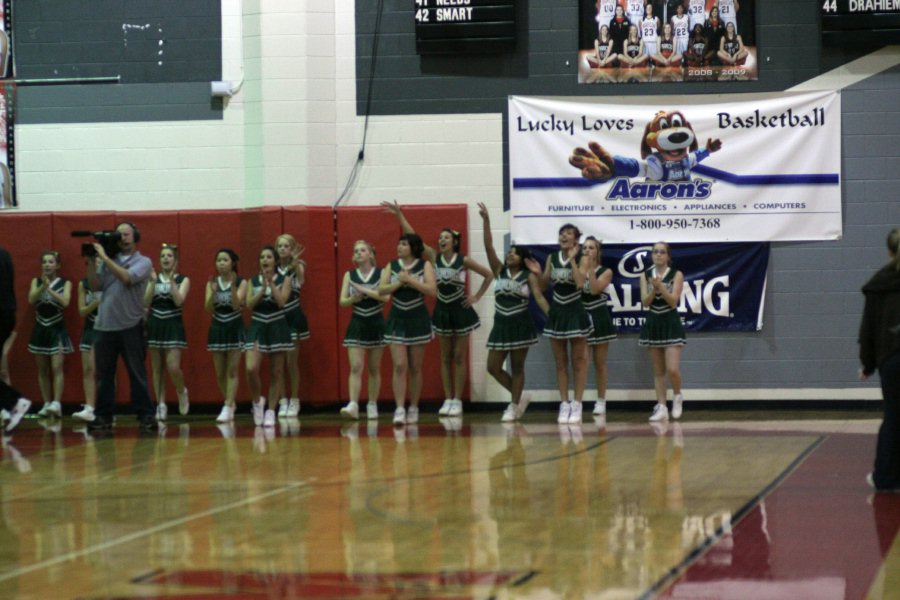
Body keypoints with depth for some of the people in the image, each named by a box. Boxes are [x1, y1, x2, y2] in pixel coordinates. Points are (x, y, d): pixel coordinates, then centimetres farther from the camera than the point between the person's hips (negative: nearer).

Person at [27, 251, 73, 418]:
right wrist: (43, 285, -22)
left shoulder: (65, 283, -1)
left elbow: (65, 302, -17)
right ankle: (47, 404, 12)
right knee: (42, 369, 6)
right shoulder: (36, 282, 6)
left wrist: (49, 288, -19)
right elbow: (31, 300, -10)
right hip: (40, 329, 4)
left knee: (56, 368, -12)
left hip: (57, 329, -4)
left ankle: (57, 403, -18)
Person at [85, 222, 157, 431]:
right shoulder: (107, 262, 12)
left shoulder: (143, 262, 1)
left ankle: (145, 416, 0)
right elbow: (95, 286, 4)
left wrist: (104, 257, -14)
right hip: (104, 325, 4)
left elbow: (127, 277, -17)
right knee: (104, 374, 6)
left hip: (130, 326, -4)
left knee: (137, 373, -2)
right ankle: (103, 416, 11)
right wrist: (91, 261, -3)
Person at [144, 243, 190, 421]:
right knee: (157, 369, 3)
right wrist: (153, 282, -12)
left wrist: (171, 280, -17)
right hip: (155, 325, 3)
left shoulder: (183, 280, 2)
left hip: (173, 325, -3)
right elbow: (146, 302, -3)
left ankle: (181, 392, 16)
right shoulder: (153, 278, 8)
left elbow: (179, 301, -14)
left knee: (173, 367, -13)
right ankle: (161, 405, 8)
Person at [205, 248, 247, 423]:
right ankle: (231, 404, 25)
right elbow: (208, 309, -5)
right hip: (217, 328, 4)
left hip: (235, 328, -4)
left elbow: (236, 305, -17)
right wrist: (213, 291, -20)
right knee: (220, 373, 7)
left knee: (232, 371, -9)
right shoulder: (212, 283, 4)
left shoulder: (241, 283, -5)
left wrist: (233, 287, -28)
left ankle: (228, 409, -13)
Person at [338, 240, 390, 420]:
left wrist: (363, 290, -19)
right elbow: (342, 301, 2)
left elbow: (385, 296, -16)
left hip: (376, 323, -1)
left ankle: (372, 405, 16)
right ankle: (353, 405, -19)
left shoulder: (380, 273, -1)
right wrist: (353, 299, -18)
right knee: (356, 367, -10)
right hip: (357, 324, 1)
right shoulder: (350, 275, 5)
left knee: (374, 368, 7)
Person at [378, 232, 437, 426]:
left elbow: (432, 290, -14)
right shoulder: (391, 266, 4)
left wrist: (410, 280, -18)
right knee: (399, 366, -8)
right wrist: (399, 282, -18)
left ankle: (413, 409, 18)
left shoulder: (424, 266, -2)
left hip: (418, 321, -1)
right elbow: (381, 290, -5)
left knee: (415, 368, 8)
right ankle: (399, 410, -12)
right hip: (397, 320, 1)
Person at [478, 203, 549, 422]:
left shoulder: (529, 276, -4)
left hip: (520, 325, -4)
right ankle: (519, 397, 18)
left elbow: (539, 297, -9)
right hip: (501, 325, 4)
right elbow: (488, 246, -4)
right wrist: (486, 220, -14)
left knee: (517, 367, 3)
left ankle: (514, 406, 11)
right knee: (493, 367, 2)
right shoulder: (499, 270, 4)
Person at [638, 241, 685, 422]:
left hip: (671, 324, -3)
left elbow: (673, 300, -12)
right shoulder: (646, 276, 5)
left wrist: (660, 286, -23)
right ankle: (661, 408, 8)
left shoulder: (676, 275, -4)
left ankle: (678, 396, 16)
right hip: (653, 324, 3)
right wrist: (654, 288, -20)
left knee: (672, 369, -12)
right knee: (658, 371, 5)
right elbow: (645, 302, -3)